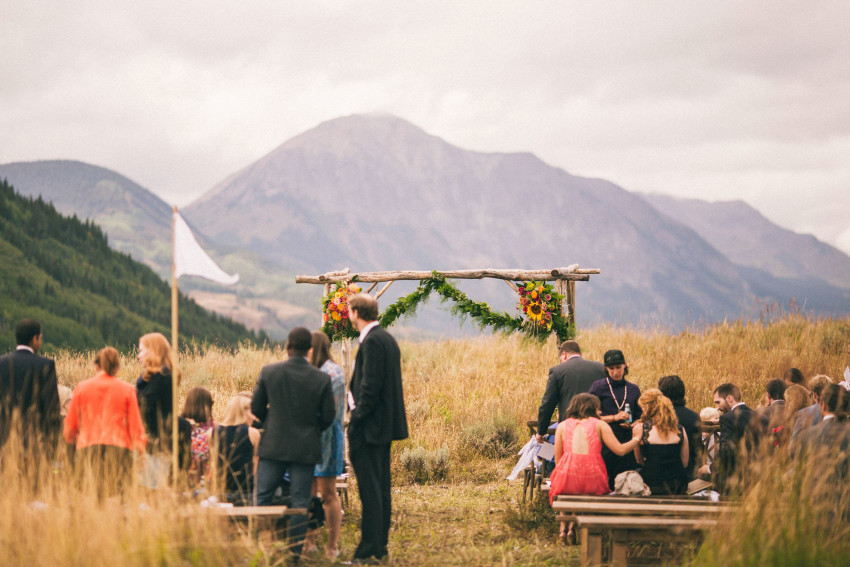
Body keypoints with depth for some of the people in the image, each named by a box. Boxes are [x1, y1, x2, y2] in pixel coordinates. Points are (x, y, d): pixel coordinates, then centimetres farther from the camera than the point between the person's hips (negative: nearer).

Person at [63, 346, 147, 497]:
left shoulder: (82, 387, 8)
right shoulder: (127, 390, 6)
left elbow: (70, 425, 13)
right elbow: (135, 424, 7)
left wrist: (72, 439, 32)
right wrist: (140, 446, 17)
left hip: (87, 447, 1)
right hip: (119, 448, -1)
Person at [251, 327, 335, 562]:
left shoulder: (269, 372, -7)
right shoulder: (322, 379, -7)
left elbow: (256, 408, 1)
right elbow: (328, 416, -2)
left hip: (273, 445, 0)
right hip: (306, 449, 0)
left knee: (263, 498, 10)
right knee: (300, 502, 5)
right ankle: (295, 553, 5)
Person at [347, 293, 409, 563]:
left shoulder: (372, 341, -16)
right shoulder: (387, 338, 15)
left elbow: (371, 386, -21)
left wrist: (357, 419, -17)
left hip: (370, 427, -10)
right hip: (385, 423, 10)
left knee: (370, 488, -8)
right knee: (381, 487, 14)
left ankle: (369, 549, -6)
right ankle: (380, 545, 21)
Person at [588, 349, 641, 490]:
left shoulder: (633, 389, 12)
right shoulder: (598, 387, 3)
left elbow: (639, 418, 16)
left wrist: (631, 425, -6)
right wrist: (615, 417, -12)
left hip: (627, 442, 3)